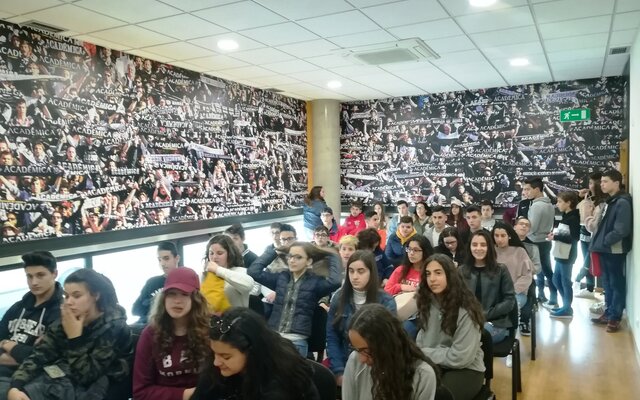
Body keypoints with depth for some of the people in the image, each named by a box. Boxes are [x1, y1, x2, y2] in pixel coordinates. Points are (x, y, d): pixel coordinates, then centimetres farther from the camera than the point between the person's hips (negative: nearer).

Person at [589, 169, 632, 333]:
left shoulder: (623, 202, -16)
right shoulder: (610, 201, 13)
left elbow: (621, 230, -23)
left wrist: (603, 242, -14)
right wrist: (598, 242, 6)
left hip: (615, 250, -9)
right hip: (605, 249, 9)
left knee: (617, 284, 2)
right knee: (608, 283, 16)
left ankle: (615, 318, 11)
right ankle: (608, 313, 28)